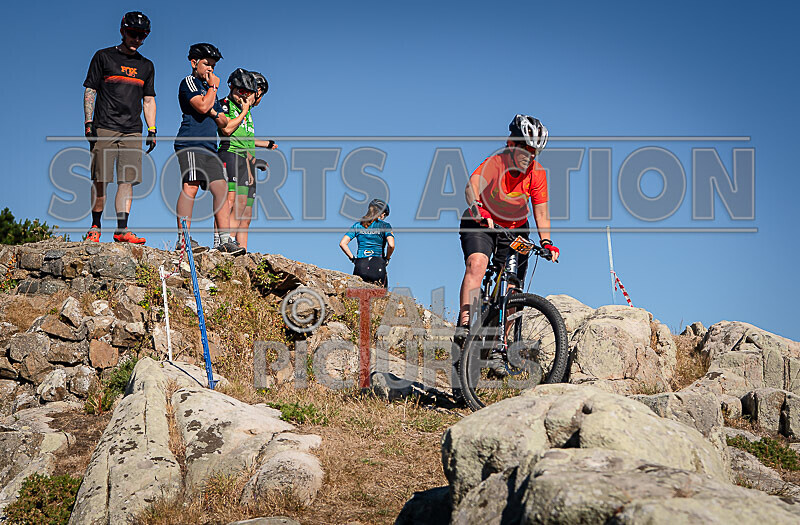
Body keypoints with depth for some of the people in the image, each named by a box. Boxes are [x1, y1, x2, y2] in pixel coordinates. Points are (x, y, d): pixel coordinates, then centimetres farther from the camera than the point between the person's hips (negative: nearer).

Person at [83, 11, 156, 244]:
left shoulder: (146, 66, 18)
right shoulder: (103, 57, 6)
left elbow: (149, 100, 20)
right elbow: (90, 91, 4)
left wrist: (152, 130, 10)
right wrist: (89, 123, -6)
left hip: (132, 132, 3)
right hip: (104, 128, -3)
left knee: (127, 181, -6)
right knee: (101, 180, -5)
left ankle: (121, 229, -8)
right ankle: (95, 227, 6)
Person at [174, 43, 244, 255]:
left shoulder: (208, 89, 29)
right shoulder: (189, 82, 4)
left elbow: (224, 122, 25)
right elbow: (202, 106, -14)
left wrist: (214, 113, 3)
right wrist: (213, 87, 2)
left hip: (209, 147, 8)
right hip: (190, 143, -8)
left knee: (221, 189, -3)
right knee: (190, 187, -18)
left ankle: (225, 240, -6)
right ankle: (183, 239, -21)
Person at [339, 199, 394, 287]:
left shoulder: (357, 225, 11)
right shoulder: (385, 226, 3)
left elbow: (342, 243, 4)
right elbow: (391, 245, -12)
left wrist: (352, 258, 11)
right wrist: (387, 259, 4)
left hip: (360, 267, 2)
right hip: (377, 266, -2)